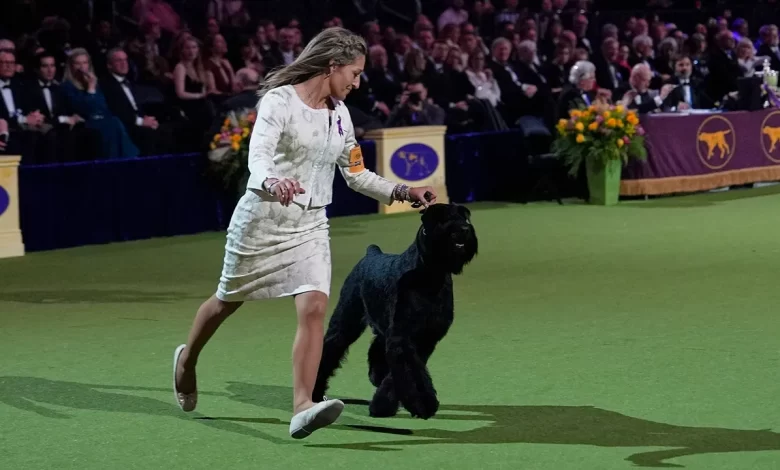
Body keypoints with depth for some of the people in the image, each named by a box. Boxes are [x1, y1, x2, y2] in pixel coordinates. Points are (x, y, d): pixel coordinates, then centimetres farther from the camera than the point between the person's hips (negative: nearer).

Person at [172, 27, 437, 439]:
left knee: (314, 308, -16)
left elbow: (357, 174, 17)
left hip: (311, 225, 5)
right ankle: (186, 360, 43)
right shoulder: (279, 100, -14)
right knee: (227, 302, 14)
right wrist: (271, 181, -51)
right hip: (263, 218, -5)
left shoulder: (339, 114, 7)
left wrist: (403, 193, 9)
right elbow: (258, 155, -30)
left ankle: (302, 408, -22)